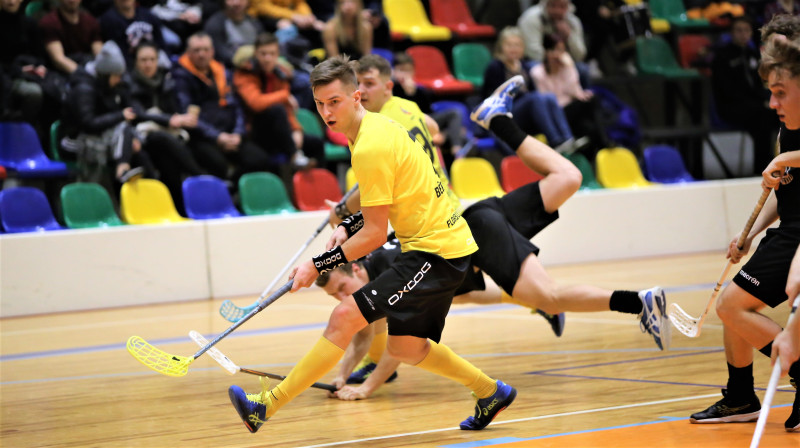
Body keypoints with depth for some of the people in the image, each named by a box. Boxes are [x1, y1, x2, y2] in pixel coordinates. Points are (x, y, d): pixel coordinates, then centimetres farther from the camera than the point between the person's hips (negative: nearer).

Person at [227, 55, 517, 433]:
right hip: (450, 244, 10)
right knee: (404, 347, 17)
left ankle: (267, 406, -16)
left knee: (345, 317, -16)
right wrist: (349, 226, 12)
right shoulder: (379, 125, 9)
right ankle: (490, 391, 31)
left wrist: (318, 265, -11)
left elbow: (375, 234, -17)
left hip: (434, 252, -10)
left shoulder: (369, 149, -20)